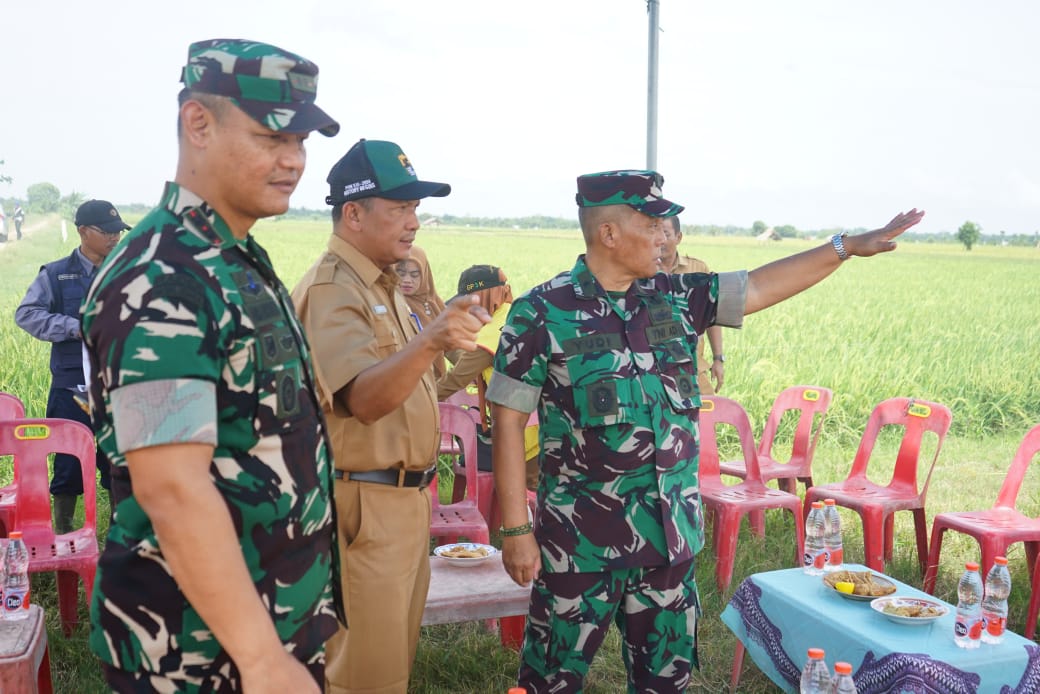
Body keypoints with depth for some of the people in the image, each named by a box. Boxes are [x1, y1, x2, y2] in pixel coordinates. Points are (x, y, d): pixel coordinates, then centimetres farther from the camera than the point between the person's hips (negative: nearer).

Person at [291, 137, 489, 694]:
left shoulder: (383, 285, 13)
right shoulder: (330, 289, -18)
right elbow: (364, 399, -34)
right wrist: (430, 340, -48)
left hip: (405, 497, 10)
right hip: (365, 506, -10)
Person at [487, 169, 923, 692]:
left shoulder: (675, 298, 5)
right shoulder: (541, 313, -10)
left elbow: (760, 286, 12)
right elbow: (508, 420, -9)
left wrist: (847, 246, 8)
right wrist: (516, 530, -10)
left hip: (671, 535, 5)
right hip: (580, 542, -5)